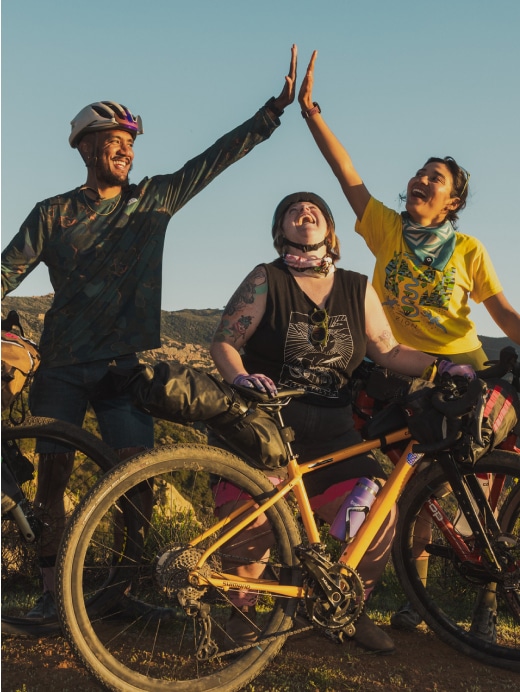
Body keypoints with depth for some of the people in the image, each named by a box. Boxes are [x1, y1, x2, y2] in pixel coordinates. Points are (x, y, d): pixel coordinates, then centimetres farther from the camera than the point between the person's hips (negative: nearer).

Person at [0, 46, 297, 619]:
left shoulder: (154, 199, 8)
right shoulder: (51, 215, 7)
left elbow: (218, 156, 5)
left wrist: (278, 106, 2)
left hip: (125, 361, 0)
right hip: (61, 365, 0)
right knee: (52, 473, 3)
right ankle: (50, 586, 15)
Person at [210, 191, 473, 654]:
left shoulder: (357, 289, 12)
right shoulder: (266, 280, 2)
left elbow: (388, 351, 11)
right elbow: (224, 342, -2)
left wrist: (443, 367, -2)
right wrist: (240, 376, -23)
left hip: (331, 432, 3)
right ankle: (239, 604, 13)